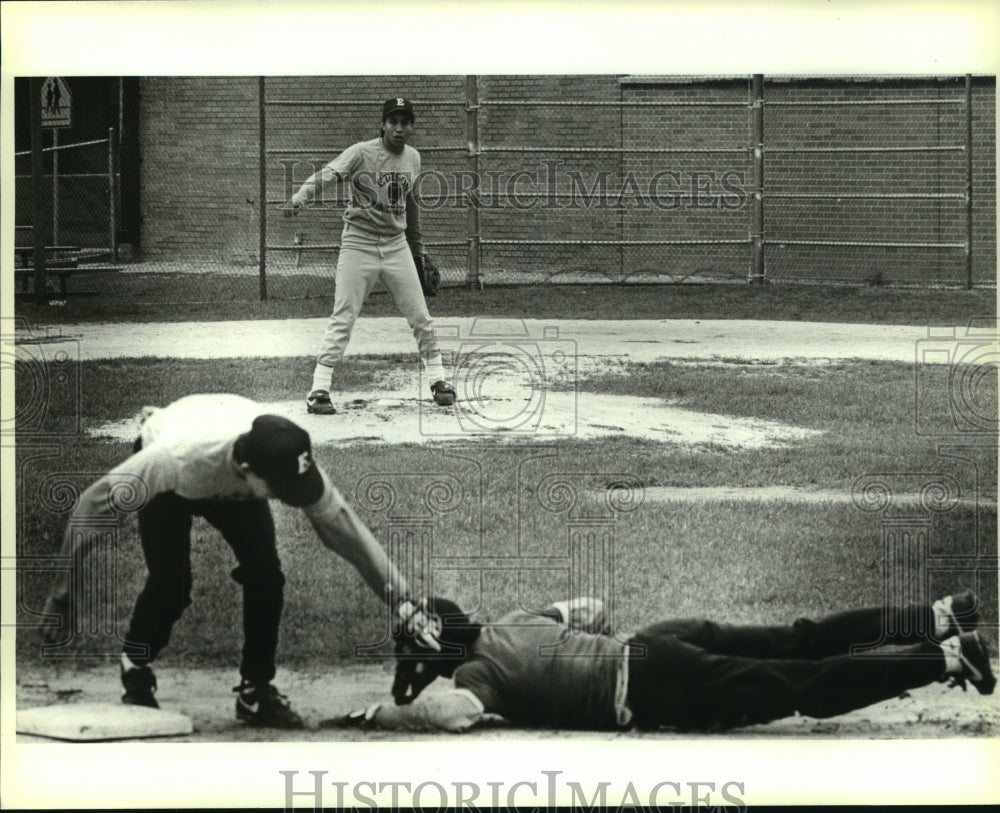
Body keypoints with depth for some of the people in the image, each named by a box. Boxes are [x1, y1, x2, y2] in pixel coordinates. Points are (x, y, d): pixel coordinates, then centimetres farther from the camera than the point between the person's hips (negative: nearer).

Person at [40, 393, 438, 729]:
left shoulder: (290, 463, -38)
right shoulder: (177, 456, -47)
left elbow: (348, 530, -28)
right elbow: (96, 502, -34)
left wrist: (401, 600, -33)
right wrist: (63, 587, -28)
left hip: (232, 489, 3)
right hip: (172, 485, -3)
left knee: (265, 575, -17)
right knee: (171, 582, -19)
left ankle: (256, 690, 1)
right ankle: (135, 671, 9)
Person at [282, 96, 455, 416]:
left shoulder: (412, 158, 6)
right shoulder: (361, 153, -12)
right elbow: (327, 175, -26)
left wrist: (418, 251, 22)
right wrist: (298, 200, -44)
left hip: (397, 245, 5)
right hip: (358, 244, -5)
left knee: (421, 318, 6)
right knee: (342, 320, -8)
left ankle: (437, 378, 21)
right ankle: (319, 389, -6)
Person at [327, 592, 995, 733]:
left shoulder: (479, 670, -7)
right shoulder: (514, 623, 17)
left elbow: (455, 713, -30)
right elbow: (591, 608, 29)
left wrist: (380, 714, -18)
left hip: (653, 689, -8)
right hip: (658, 644, 8)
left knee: (813, 687, -9)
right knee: (802, 643, 12)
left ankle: (946, 657, -13)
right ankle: (938, 619, 14)